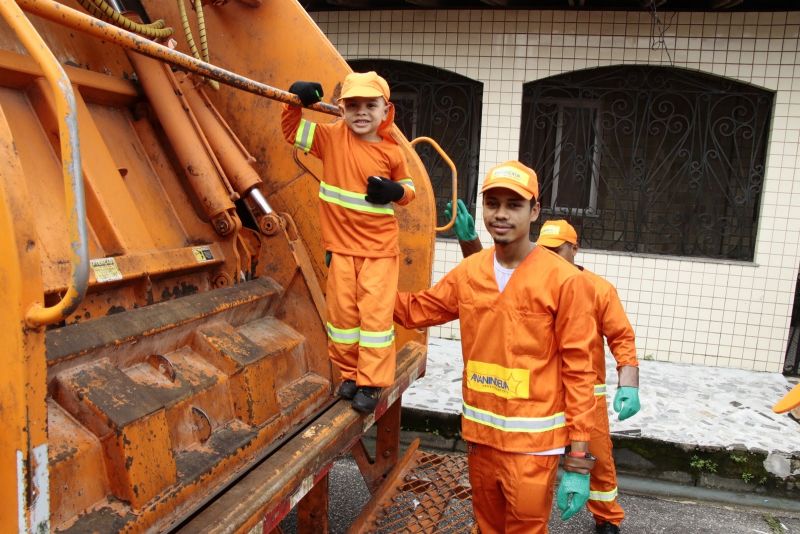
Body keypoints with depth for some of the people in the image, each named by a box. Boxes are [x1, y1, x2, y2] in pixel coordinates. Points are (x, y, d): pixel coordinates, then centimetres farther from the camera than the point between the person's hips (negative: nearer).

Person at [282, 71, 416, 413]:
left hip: (379, 247, -1)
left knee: (376, 312, -2)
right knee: (342, 311, 10)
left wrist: (394, 191, -12)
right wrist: (296, 102, -9)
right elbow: (292, 131, 7)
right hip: (341, 244, 2)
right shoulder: (332, 137, -2)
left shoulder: (391, 152, -3)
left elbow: (408, 189, 9)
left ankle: (371, 383, 9)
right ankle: (349, 373, 28)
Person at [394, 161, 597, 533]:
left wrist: (578, 454, -12)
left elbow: (578, 370, -12)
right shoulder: (467, 273, 1)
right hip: (479, 434, 5)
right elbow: (413, 310, 14)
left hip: (533, 443, -5)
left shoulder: (564, 280, -14)